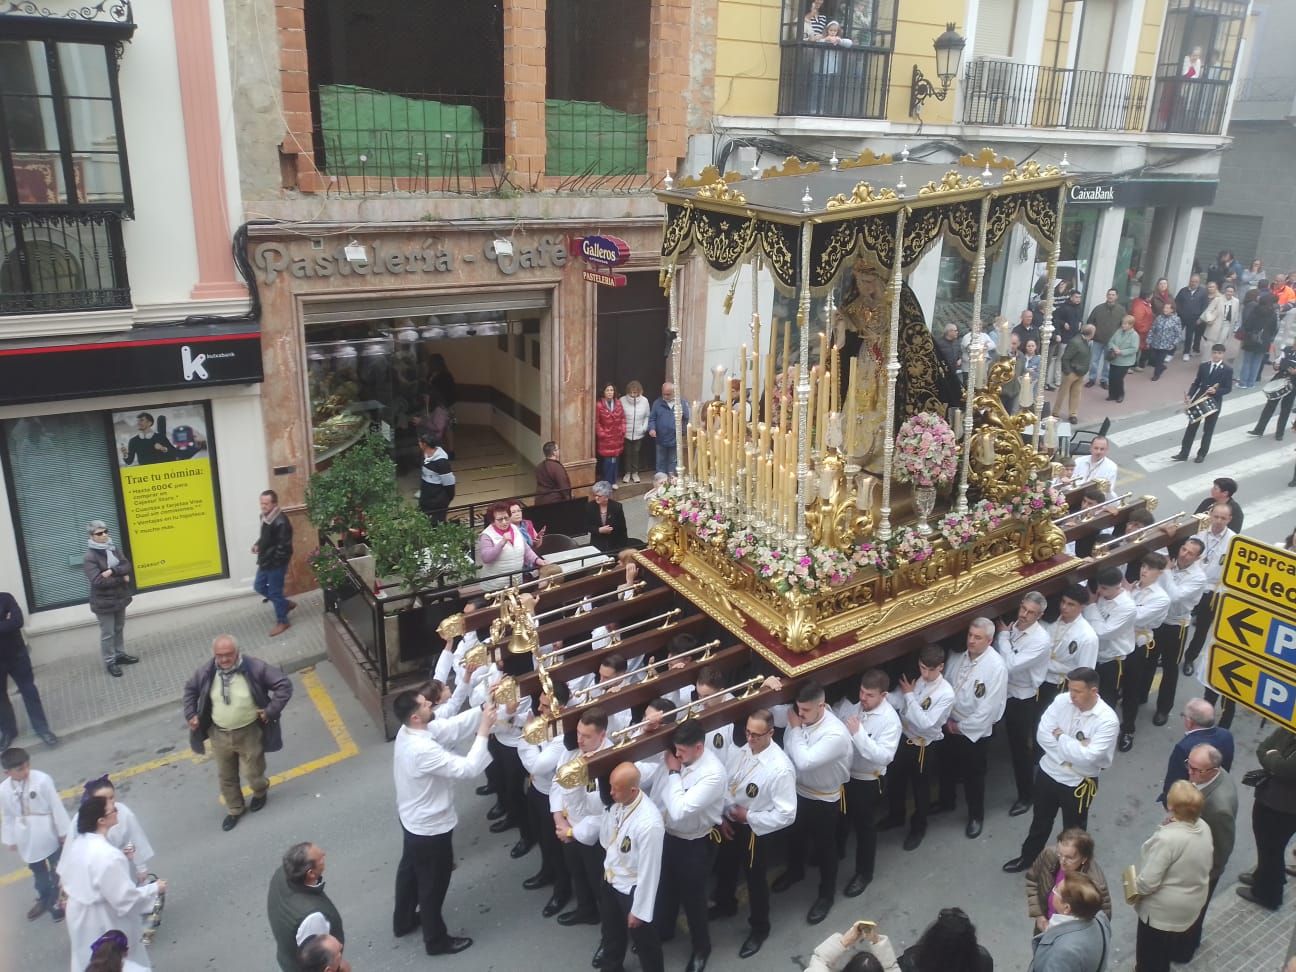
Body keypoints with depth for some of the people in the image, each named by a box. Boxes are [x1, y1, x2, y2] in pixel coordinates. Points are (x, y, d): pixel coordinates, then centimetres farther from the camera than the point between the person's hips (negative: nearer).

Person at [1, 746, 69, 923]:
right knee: (38, 872, 24)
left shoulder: (42, 780, -22)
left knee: (57, 870, 15)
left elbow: (56, 807, -15)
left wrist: (64, 831, -9)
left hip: (48, 835, -3)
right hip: (27, 840, 3)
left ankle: (56, 901, 36)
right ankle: (44, 899, 47)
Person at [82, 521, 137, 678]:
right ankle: (110, 662, 18)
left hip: (120, 598, 6)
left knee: (119, 629, 20)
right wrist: (122, 577, -20)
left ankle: (120, 655, 35)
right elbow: (98, 581, -25)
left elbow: (128, 568, -6)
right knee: (107, 634, 5)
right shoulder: (89, 557, -18)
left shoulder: (115, 550, 1)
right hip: (104, 602, -6)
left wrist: (112, 571, -23)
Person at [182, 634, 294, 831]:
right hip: (219, 734, 3)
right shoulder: (206, 671, -10)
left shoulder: (254, 668, -22)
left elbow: (284, 684, -17)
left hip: (249, 732, -3)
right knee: (226, 776, 18)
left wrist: (271, 711, -19)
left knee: (253, 772, 10)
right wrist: (191, 715, 5)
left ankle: (260, 792, 46)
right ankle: (234, 810, 42)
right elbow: (190, 689, 12)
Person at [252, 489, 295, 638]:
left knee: (275, 592, 3)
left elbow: (284, 546, -25)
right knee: (259, 586, 20)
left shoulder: (281, 521, -26)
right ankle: (286, 604, 36)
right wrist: (258, 544, 3)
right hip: (265, 561, 10)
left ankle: (282, 622, 21)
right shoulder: (265, 516, 4)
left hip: (276, 563, -9)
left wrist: (273, 561, -21)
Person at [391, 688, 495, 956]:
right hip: (431, 827, -9)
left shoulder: (406, 732, -11)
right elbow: (468, 769, -38)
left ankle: (403, 920, 53)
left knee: (410, 869, 30)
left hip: (412, 819, 9)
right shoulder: (423, 750, -39)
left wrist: (482, 712, -12)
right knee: (433, 883, 14)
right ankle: (436, 940, 36)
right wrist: (483, 730, -33)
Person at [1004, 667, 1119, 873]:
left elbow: (1088, 757, -31)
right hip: (1048, 772, 4)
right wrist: (1075, 748, -22)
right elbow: (1042, 735, -14)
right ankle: (1028, 857, 48)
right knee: (1040, 821, 25)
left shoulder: (1107, 720, -25)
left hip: (1078, 784, -4)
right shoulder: (1062, 700, -13)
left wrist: (1060, 737, -21)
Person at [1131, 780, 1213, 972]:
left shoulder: (1167, 839, -37)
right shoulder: (1203, 827, -12)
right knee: (1169, 948, 31)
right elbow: (1203, 866, 5)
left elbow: (1148, 882, -30)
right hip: (1192, 902, 7)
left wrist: (1134, 888, -10)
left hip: (1163, 909, -7)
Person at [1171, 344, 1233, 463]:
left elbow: (1228, 388, -7)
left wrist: (1216, 391, -25)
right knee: (1191, 427, 5)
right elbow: (1196, 383, 6)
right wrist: (1189, 395, -9)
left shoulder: (1227, 370, -6)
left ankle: (1202, 454, 21)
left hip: (1214, 403, -3)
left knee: (1208, 430, 8)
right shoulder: (1203, 367, 3)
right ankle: (1183, 453, 10)